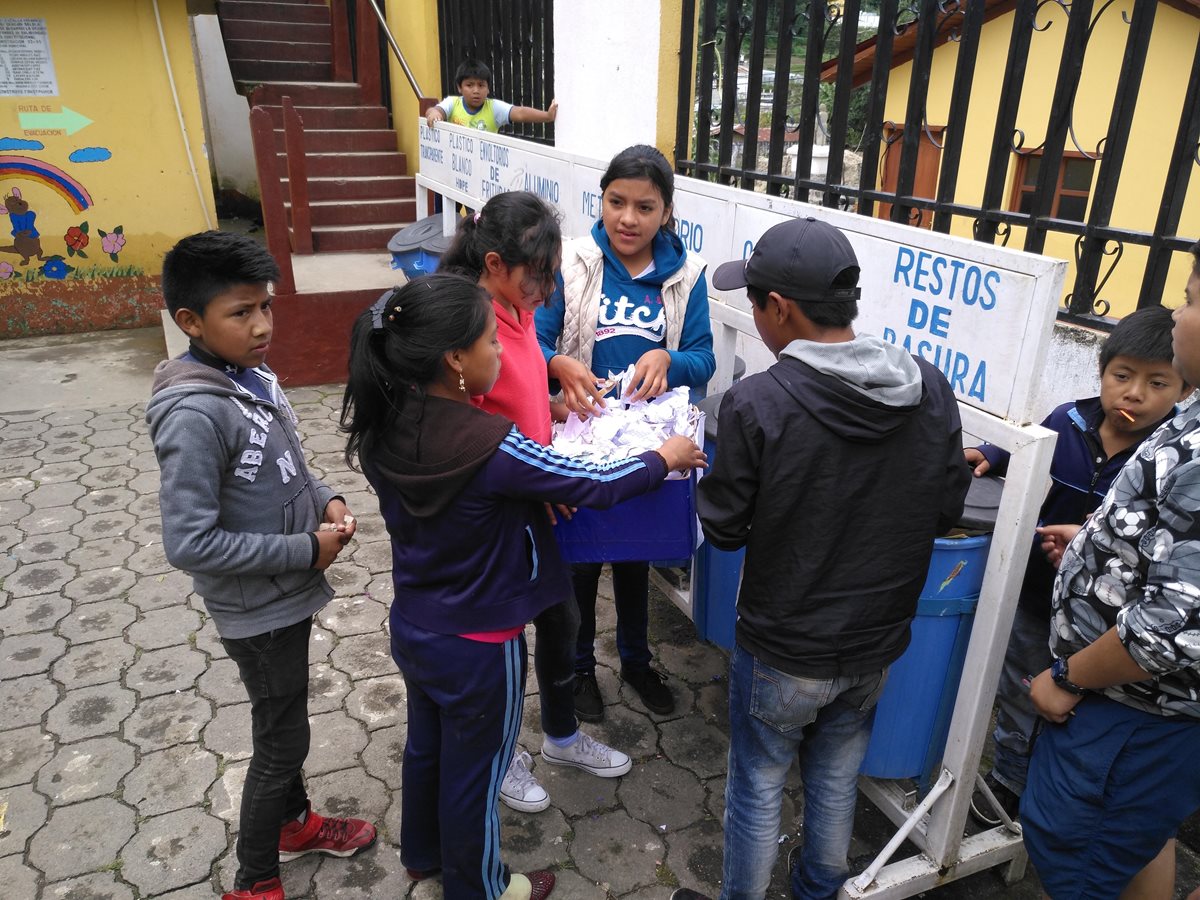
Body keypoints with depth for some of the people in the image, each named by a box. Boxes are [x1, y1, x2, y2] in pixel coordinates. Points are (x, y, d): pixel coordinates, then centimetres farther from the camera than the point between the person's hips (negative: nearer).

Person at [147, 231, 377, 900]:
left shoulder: (254, 373, -2)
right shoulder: (193, 415, -28)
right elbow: (190, 543, -28)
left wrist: (325, 499, -5)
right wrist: (306, 549, -23)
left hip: (289, 593, 8)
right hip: (258, 610, -8)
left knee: (287, 721, 26)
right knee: (283, 740, 10)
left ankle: (294, 822, 50)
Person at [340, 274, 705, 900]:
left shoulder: (383, 428, -11)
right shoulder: (490, 447, -32)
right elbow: (596, 485, -21)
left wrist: (532, 495, 0)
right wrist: (666, 456, -5)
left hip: (412, 629, 7)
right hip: (477, 647, -6)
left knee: (426, 746, 29)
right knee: (473, 774, 18)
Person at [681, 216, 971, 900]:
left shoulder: (757, 404, -26)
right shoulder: (932, 389, -11)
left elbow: (723, 529, -15)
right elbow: (947, 509, 0)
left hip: (783, 649, -4)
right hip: (878, 642, 5)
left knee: (759, 786, 17)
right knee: (838, 778, 26)